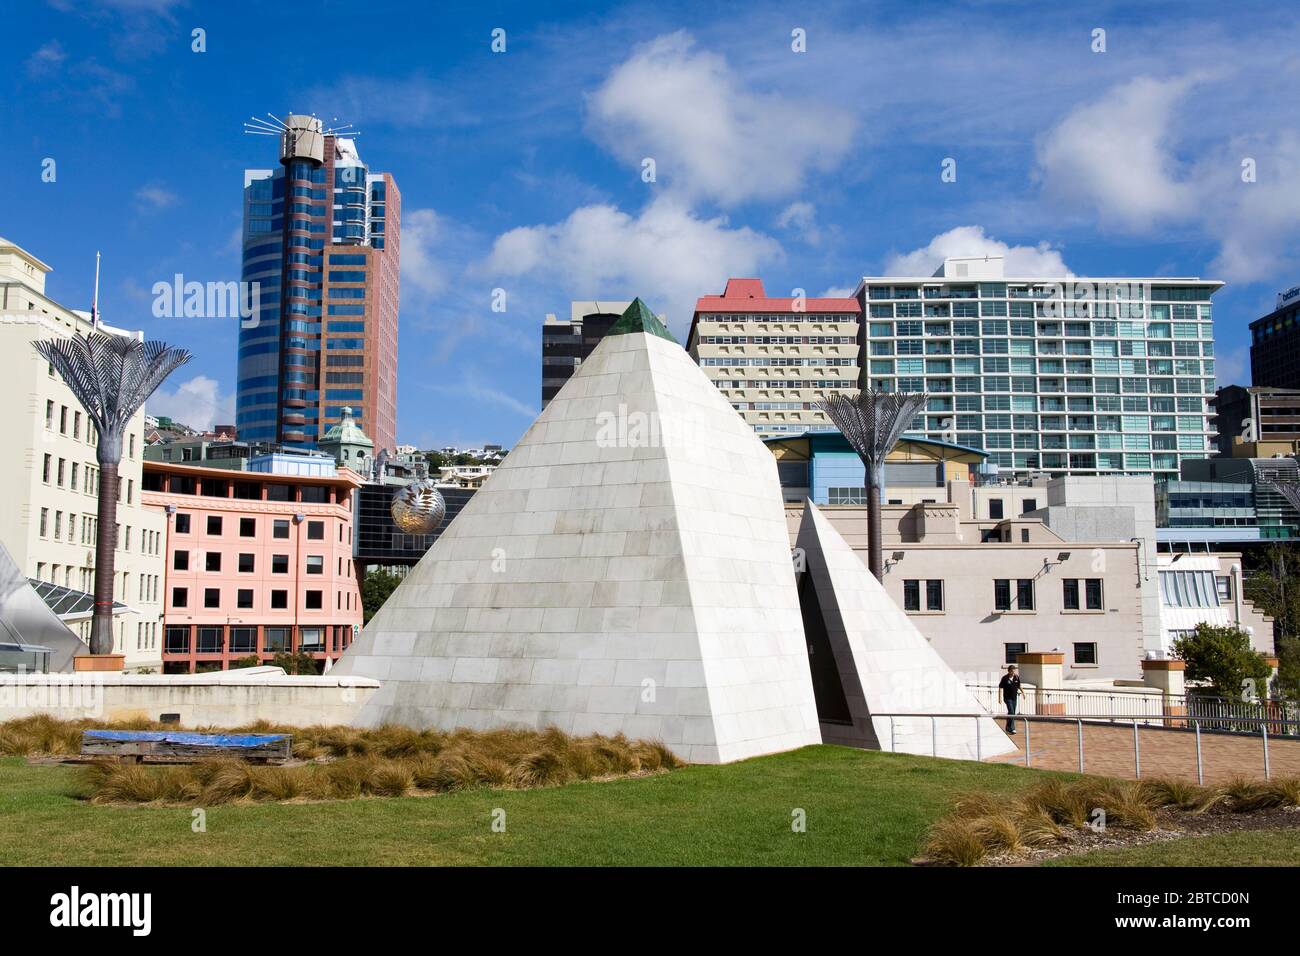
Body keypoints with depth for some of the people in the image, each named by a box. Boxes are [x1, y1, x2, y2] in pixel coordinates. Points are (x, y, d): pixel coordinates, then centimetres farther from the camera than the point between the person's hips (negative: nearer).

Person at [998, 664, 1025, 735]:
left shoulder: (1016, 677, 0)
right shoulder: (1005, 678, -13)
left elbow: (1019, 686, 19)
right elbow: (1000, 687, -8)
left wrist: (1022, 692, 24)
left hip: (1014, 698, 6)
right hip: (1008, 698, -6)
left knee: (1012, 713, 12)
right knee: (1011, 713, -16)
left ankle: (1008, 728, 27)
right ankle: (1012, 729, -16)